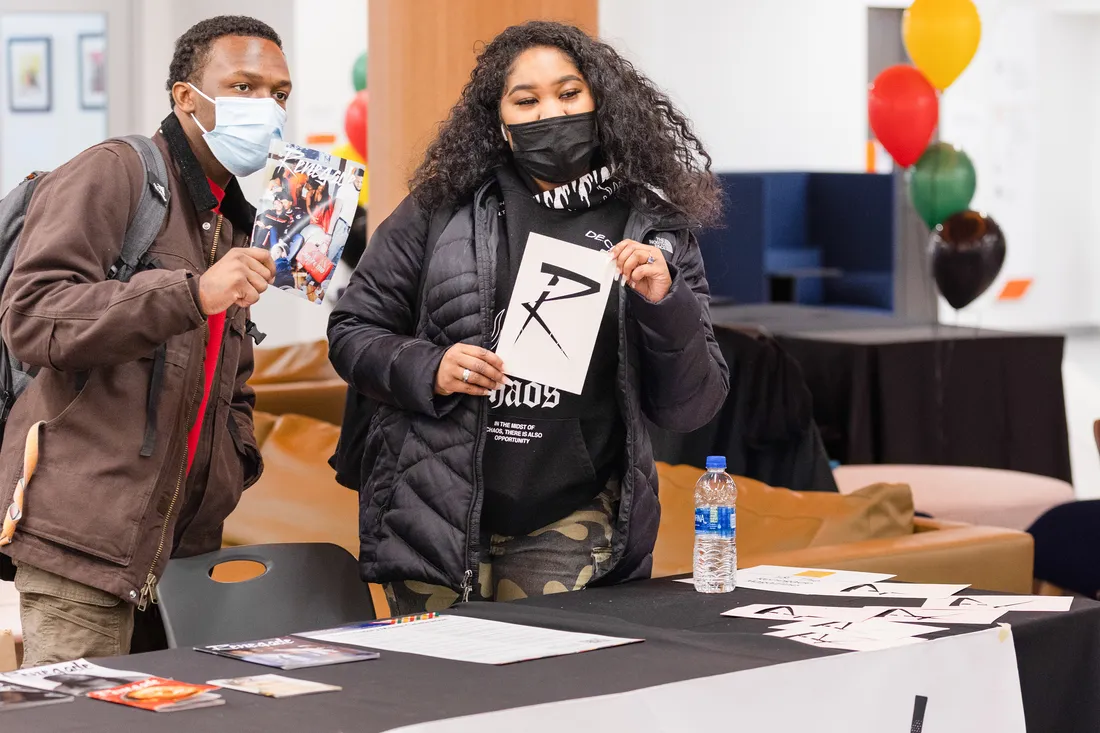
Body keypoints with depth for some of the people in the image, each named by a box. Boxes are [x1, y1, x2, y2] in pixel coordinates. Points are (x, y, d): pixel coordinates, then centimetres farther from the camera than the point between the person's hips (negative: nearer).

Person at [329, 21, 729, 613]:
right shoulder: (442, 210, 1)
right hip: (438, 518, 0)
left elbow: (690, 409, 2)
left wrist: (664, 304, -14)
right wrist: (427, 370, -11)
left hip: (571, 524, 0)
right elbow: (352, 331, 7)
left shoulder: (653, 232, 3)